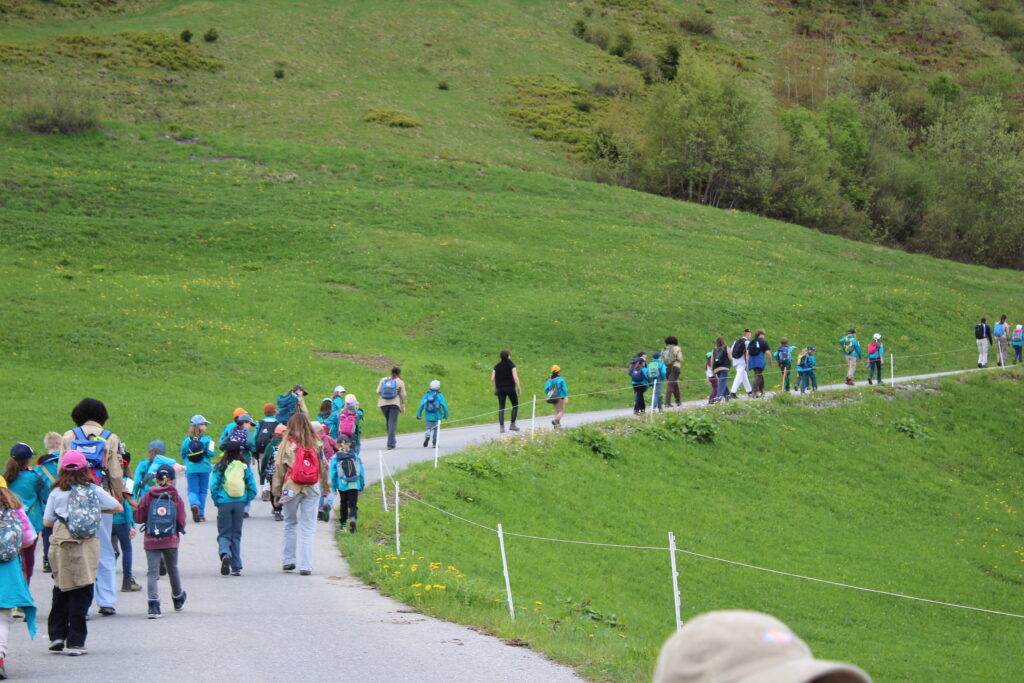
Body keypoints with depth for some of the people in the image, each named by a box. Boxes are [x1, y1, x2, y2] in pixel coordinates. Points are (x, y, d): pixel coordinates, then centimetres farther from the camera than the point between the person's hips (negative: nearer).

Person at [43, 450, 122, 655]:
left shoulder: (57, 493, 0)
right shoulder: (94, 490, 3)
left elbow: (47, 522, 3)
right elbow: (118, 507, 16)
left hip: (63, 546, 0)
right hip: (88, 546, 0)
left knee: (61, 591, 16)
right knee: (82, 592, 3)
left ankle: (57, 635, 14)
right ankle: (75, 642, 2)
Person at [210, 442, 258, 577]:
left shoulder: (220, 467, -6)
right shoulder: (244, 467, -2)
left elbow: (213, 487, -9)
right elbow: (253, 489, -2)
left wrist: (217, 501, 5)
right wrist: (245, 501, 11)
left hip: (224, 504, -2)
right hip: (240, 504, 2)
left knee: (224, 533, 8)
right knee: (236, 534, 12)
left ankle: (224, 553, -24)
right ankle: (236, 567, 11)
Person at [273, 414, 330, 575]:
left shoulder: (287, 443, -2)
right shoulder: (317, 444, 3)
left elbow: (279, 467, -3)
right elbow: (324, 466, 8)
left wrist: (277, 489, 3)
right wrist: (325, 485, 18)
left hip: (291, 488, -1)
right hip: (312, 489, 1)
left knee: (290, 524, 15)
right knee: (308, 528, 2)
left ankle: (287, 560, 17)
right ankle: (305, 566, -2)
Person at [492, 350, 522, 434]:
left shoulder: (497, 366, 6)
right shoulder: (511, 365, -5)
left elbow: (492, 379, 3)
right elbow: (515, 377, -13)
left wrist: (495, 388, 14)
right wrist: (518, 388, -7)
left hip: (500, 388, 3)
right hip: (510, 388, -3)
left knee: (501, 407, 3)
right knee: (515, 405, 14)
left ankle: (501, 427, -5)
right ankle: (512, 424, 9)